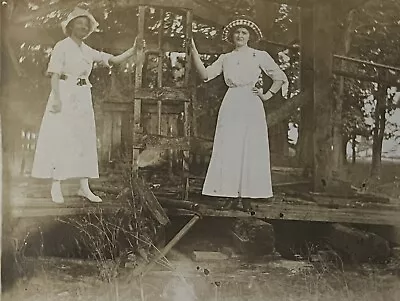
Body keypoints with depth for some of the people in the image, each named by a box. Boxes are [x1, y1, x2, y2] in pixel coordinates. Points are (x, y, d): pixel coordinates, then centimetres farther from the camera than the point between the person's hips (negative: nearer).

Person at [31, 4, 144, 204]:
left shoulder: (89, 51, 14)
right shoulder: (62, 46, -1)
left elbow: (115, 60, 8)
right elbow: (54, 74, -9)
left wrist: (133, 50, -6)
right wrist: (57, 98, -19)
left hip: (83, 98, 6)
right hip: (64, 95, -6)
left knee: (85, 139, 4)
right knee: (60, 139, -5)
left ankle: (84, 187, 9)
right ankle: (56, 186, 0)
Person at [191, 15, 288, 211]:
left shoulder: (260, 56, 9)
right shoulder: (225, 58, 15)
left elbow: (280, 78, 12)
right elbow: (205, 75, 4)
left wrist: (266, 95, 3)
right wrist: (194, 51, -2)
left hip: (251, 106, -2)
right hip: (231, 105, 2)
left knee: (250, 150, -5)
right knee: (228, 150, -5)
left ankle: (247, 198, -2)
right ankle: (231, 196, -1)